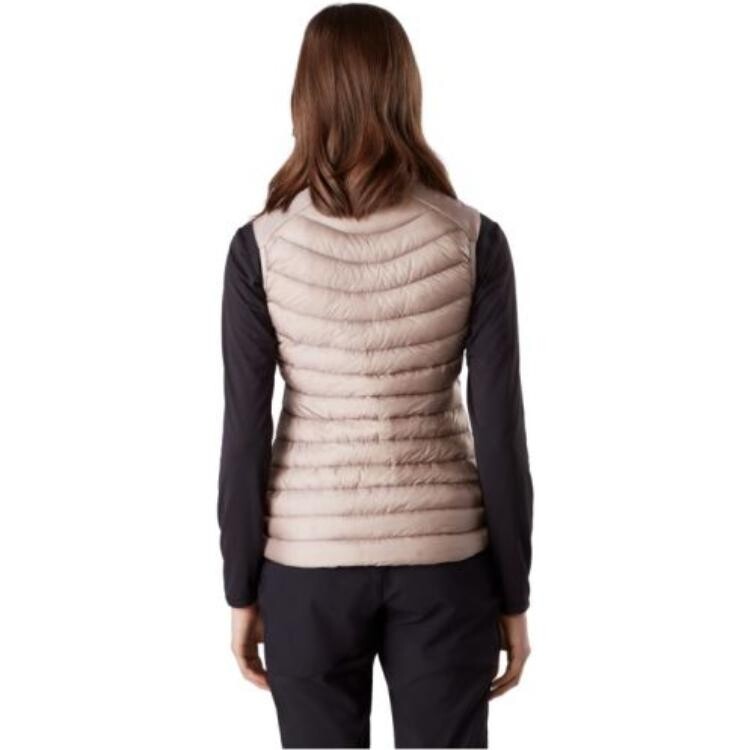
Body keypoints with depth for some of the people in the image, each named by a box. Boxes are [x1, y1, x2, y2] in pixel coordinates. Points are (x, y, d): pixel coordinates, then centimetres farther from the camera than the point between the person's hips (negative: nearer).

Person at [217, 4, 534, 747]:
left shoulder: (261, 246, -8)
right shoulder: (474, 240, -7)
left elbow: (245, 434, -6)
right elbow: (500, 432, -6)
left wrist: (240, 590, 5)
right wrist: (514, 594, 3)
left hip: (308, 558, 0)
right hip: (442, 555, 0)